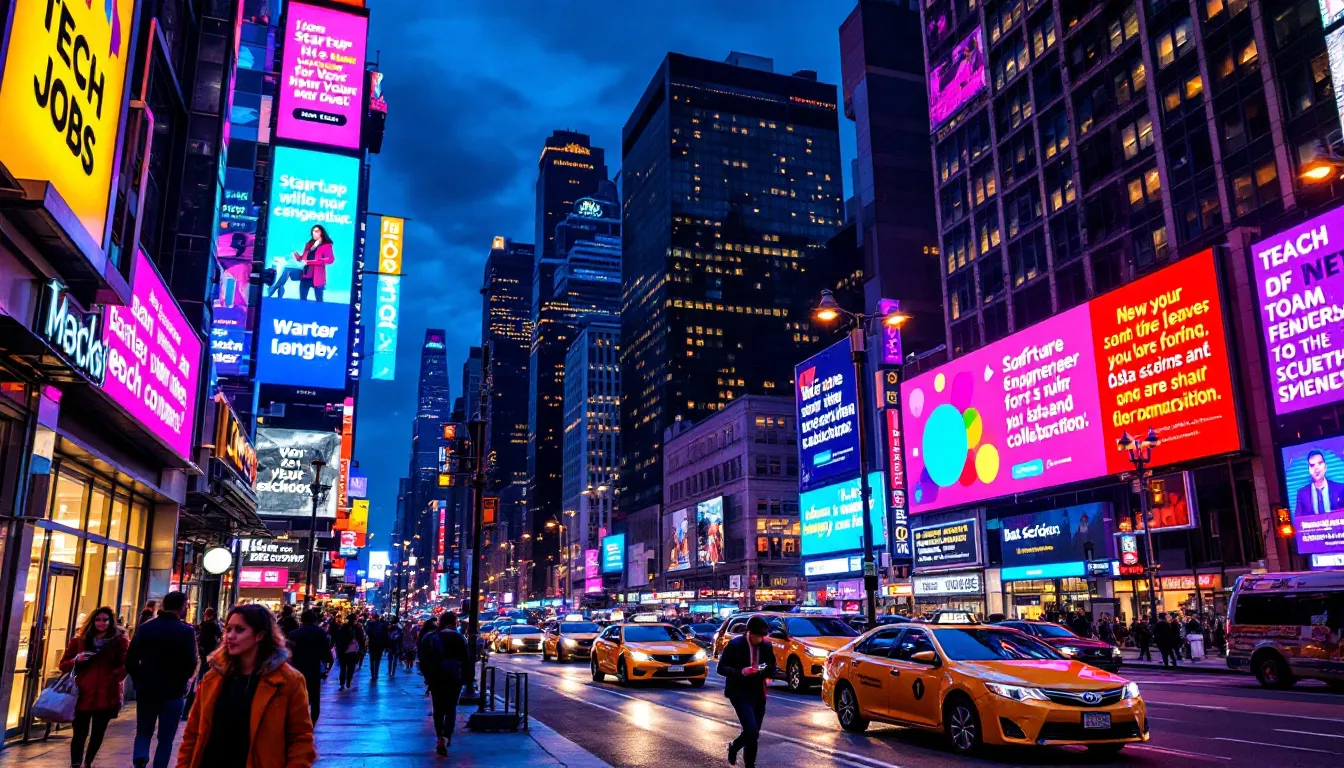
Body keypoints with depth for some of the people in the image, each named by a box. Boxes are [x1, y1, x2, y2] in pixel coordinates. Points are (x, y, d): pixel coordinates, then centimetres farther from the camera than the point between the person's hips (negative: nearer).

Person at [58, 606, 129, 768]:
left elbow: (127, 664, -4)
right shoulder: (80, 640, 8)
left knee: (98, 732, 11)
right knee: (80, 733, -6)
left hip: (106, 695, 0)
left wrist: (114, 677, -19)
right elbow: (63, 665, 10)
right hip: (83, 694, 0)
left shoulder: (120, 640, 1)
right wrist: (76, 660, -10)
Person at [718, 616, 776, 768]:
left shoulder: (766, 646, 0)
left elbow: (772, 668, 11)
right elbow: (721, 668, -11)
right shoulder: (735, 644, -12)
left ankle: (734, 747, 35)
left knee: (752, 733, 8)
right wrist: (741, 672, -26)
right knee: (752, 732, -16)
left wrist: (767, 672, -14)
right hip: (740, 693, -5)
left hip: (758, 693, 5)